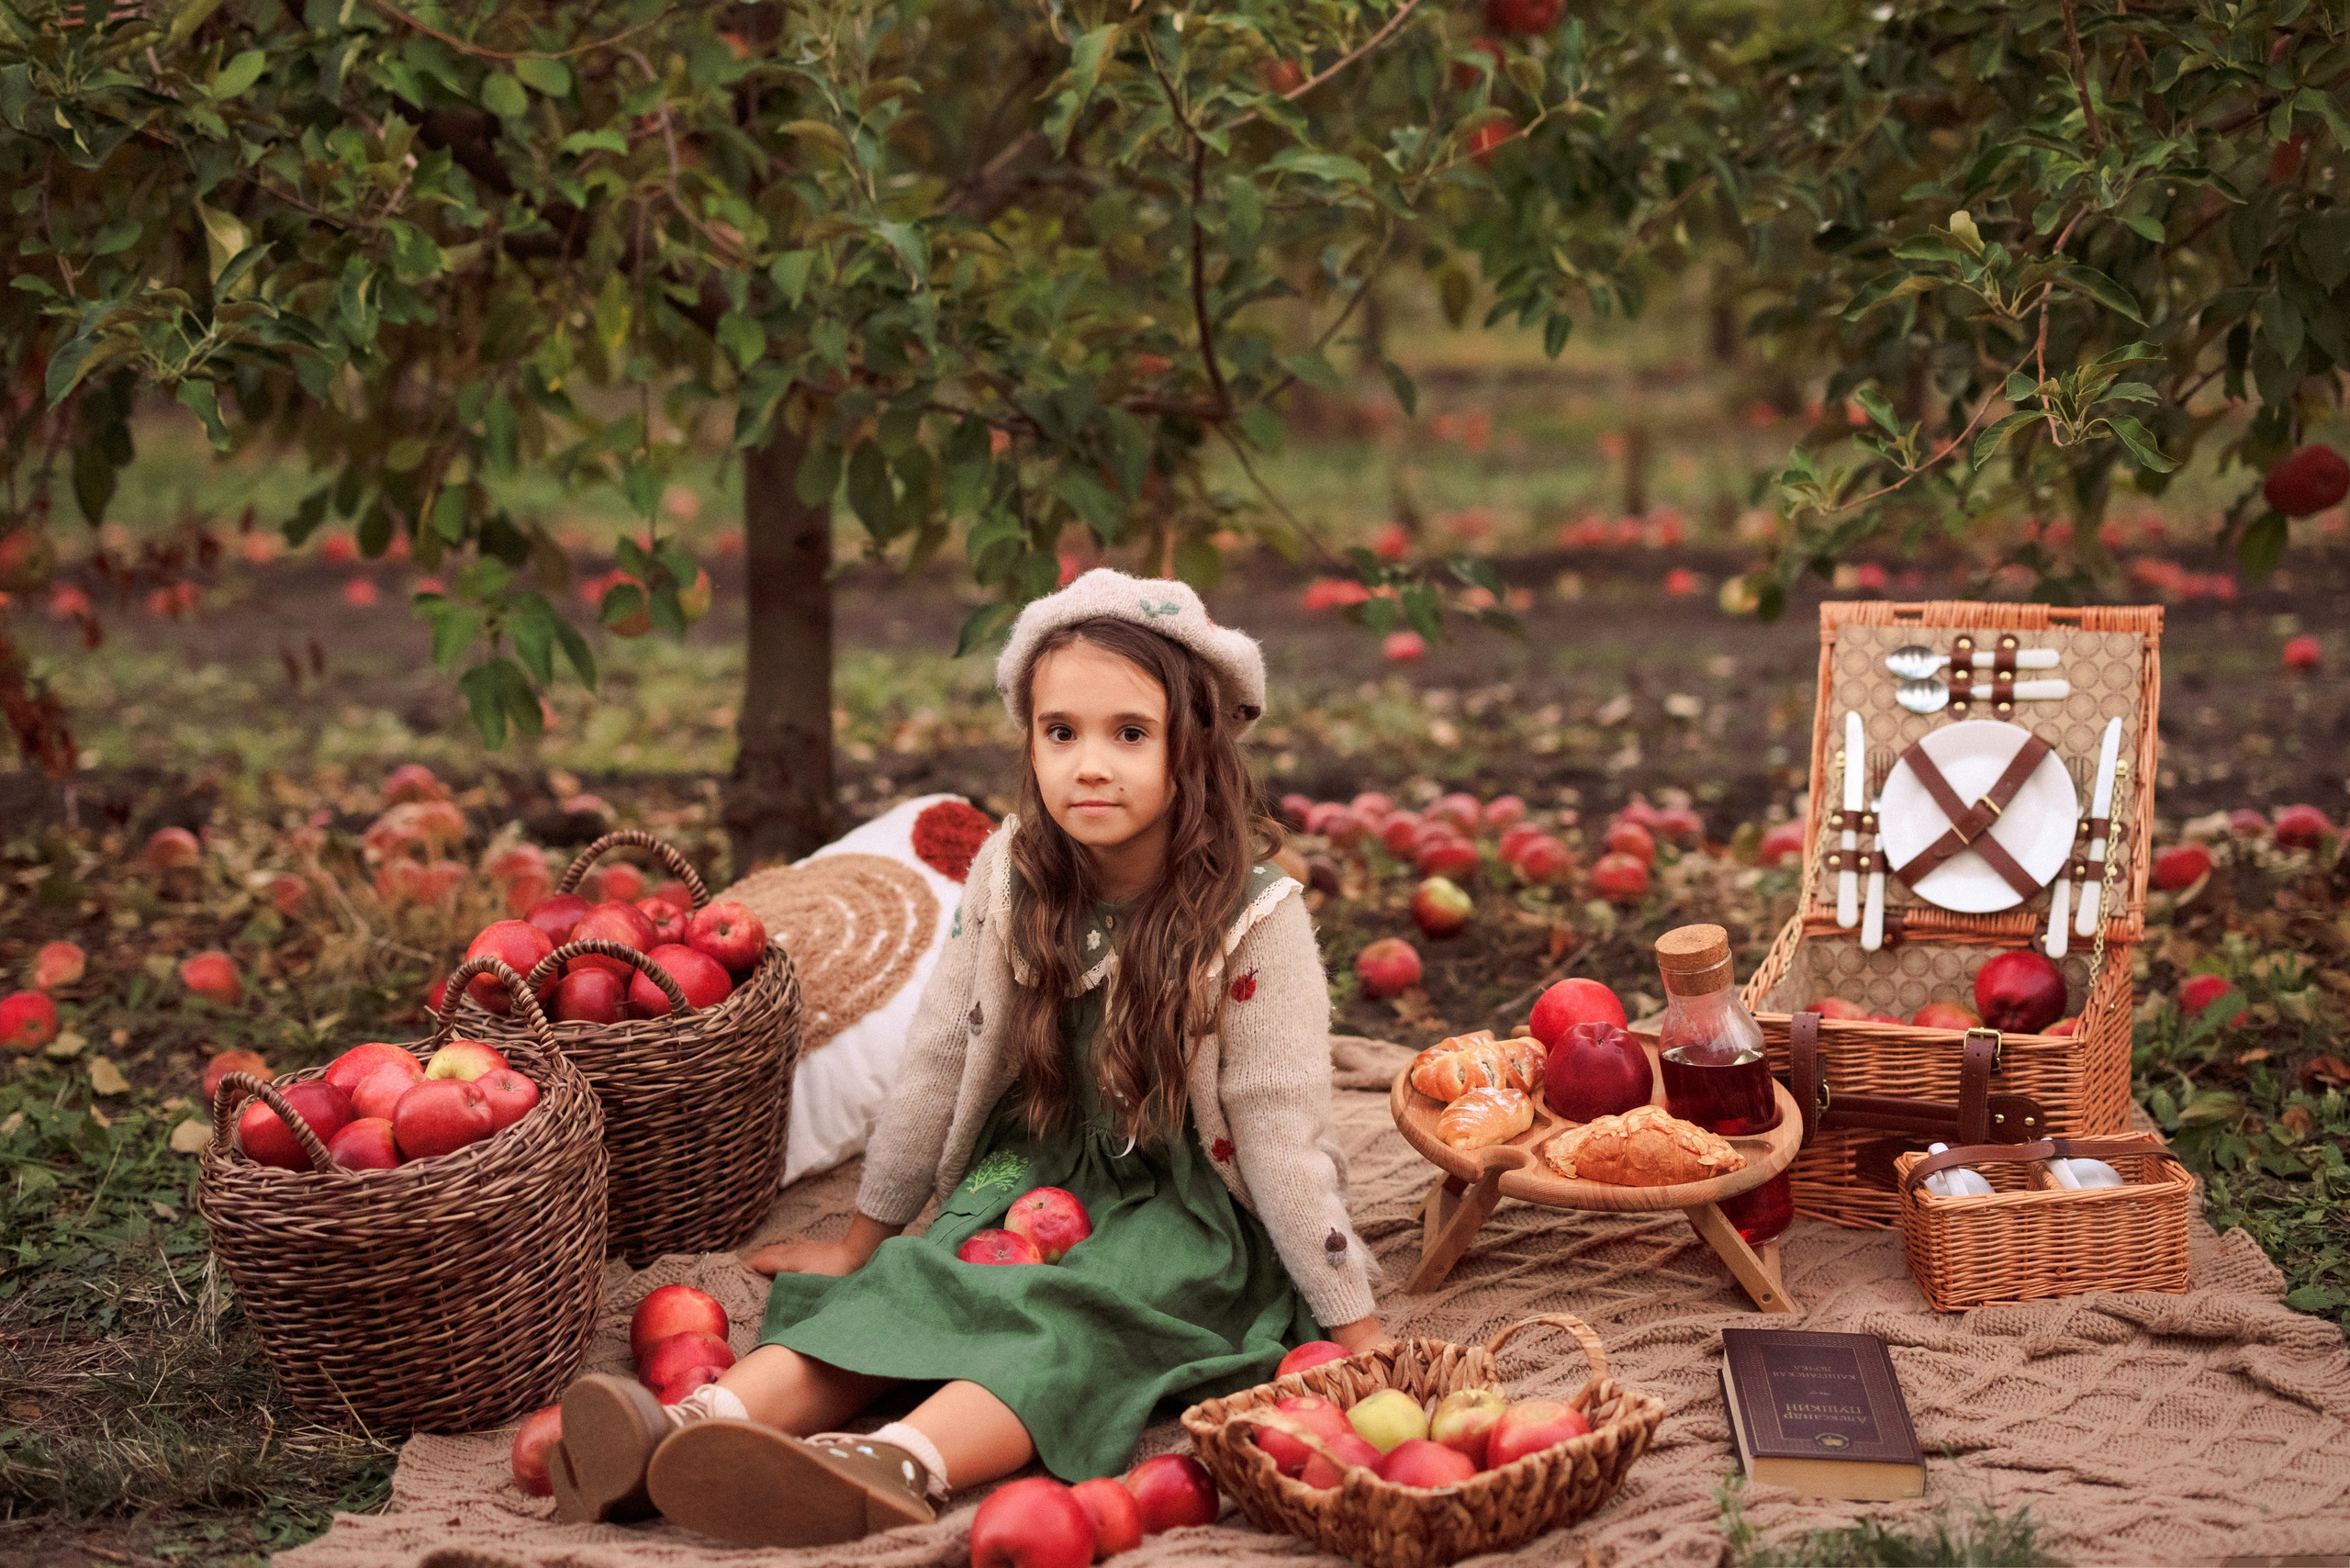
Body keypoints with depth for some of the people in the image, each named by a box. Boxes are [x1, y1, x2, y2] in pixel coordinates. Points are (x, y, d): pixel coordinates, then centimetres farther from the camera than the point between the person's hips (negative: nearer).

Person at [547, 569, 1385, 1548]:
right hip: (1034, 1168, 5)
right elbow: (939, 1061, 2)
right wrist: (860, 1239, 10)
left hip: (1191, 1206, -4)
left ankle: (897, 1467, -58)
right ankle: (693, 1427, -44)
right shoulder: (1011, 875, -6)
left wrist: (1355, 1333, -11)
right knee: (902, 1286, -21)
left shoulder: (1253, 916, -18)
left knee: (1074, 1320, -32)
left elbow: (1282, 1130, -14)